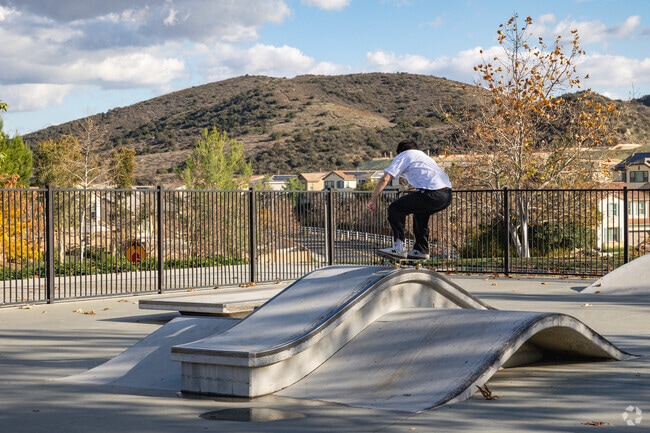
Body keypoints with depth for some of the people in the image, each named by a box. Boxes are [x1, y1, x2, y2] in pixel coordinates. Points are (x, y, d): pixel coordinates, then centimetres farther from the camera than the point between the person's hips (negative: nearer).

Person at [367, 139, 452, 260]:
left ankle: (399, 247, -4)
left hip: (432, 194, -8)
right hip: (447, 195, 8)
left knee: (395, 209, 3)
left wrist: (373, 200, 6)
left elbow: (385, 179, 0)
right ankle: (421, 250, 31)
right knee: (420, 212, 33)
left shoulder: (403, 156, 12)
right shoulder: (423, 155, 36)